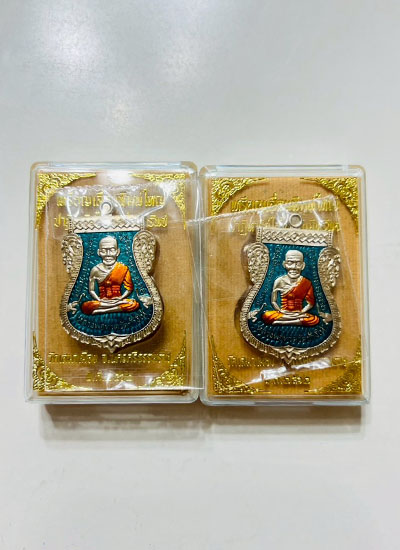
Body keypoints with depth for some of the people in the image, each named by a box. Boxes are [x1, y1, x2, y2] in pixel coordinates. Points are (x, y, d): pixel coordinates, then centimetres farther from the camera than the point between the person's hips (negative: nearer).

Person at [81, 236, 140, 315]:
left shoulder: (123, 269, -1)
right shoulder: (96, 270, 0)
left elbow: (129, 288, 2)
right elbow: (91, 290, 4)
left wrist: (120, 298, -14)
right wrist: (99, 300, -13)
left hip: (118, 300, 0)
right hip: (102, 301, 0)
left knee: (134, 304, -29)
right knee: (85, 306, -29)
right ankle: (118, 307, -24)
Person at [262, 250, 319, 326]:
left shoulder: (307, 283, 0)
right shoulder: (280, 281, -2)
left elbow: (310, 303, 2)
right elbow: (273, 301, 1)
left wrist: (301, 312, -13)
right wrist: (281, 311, -14)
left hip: (299, 314, 1)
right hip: (283, 313, -1)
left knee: (315, 319, -29)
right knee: (266, 315, -29)